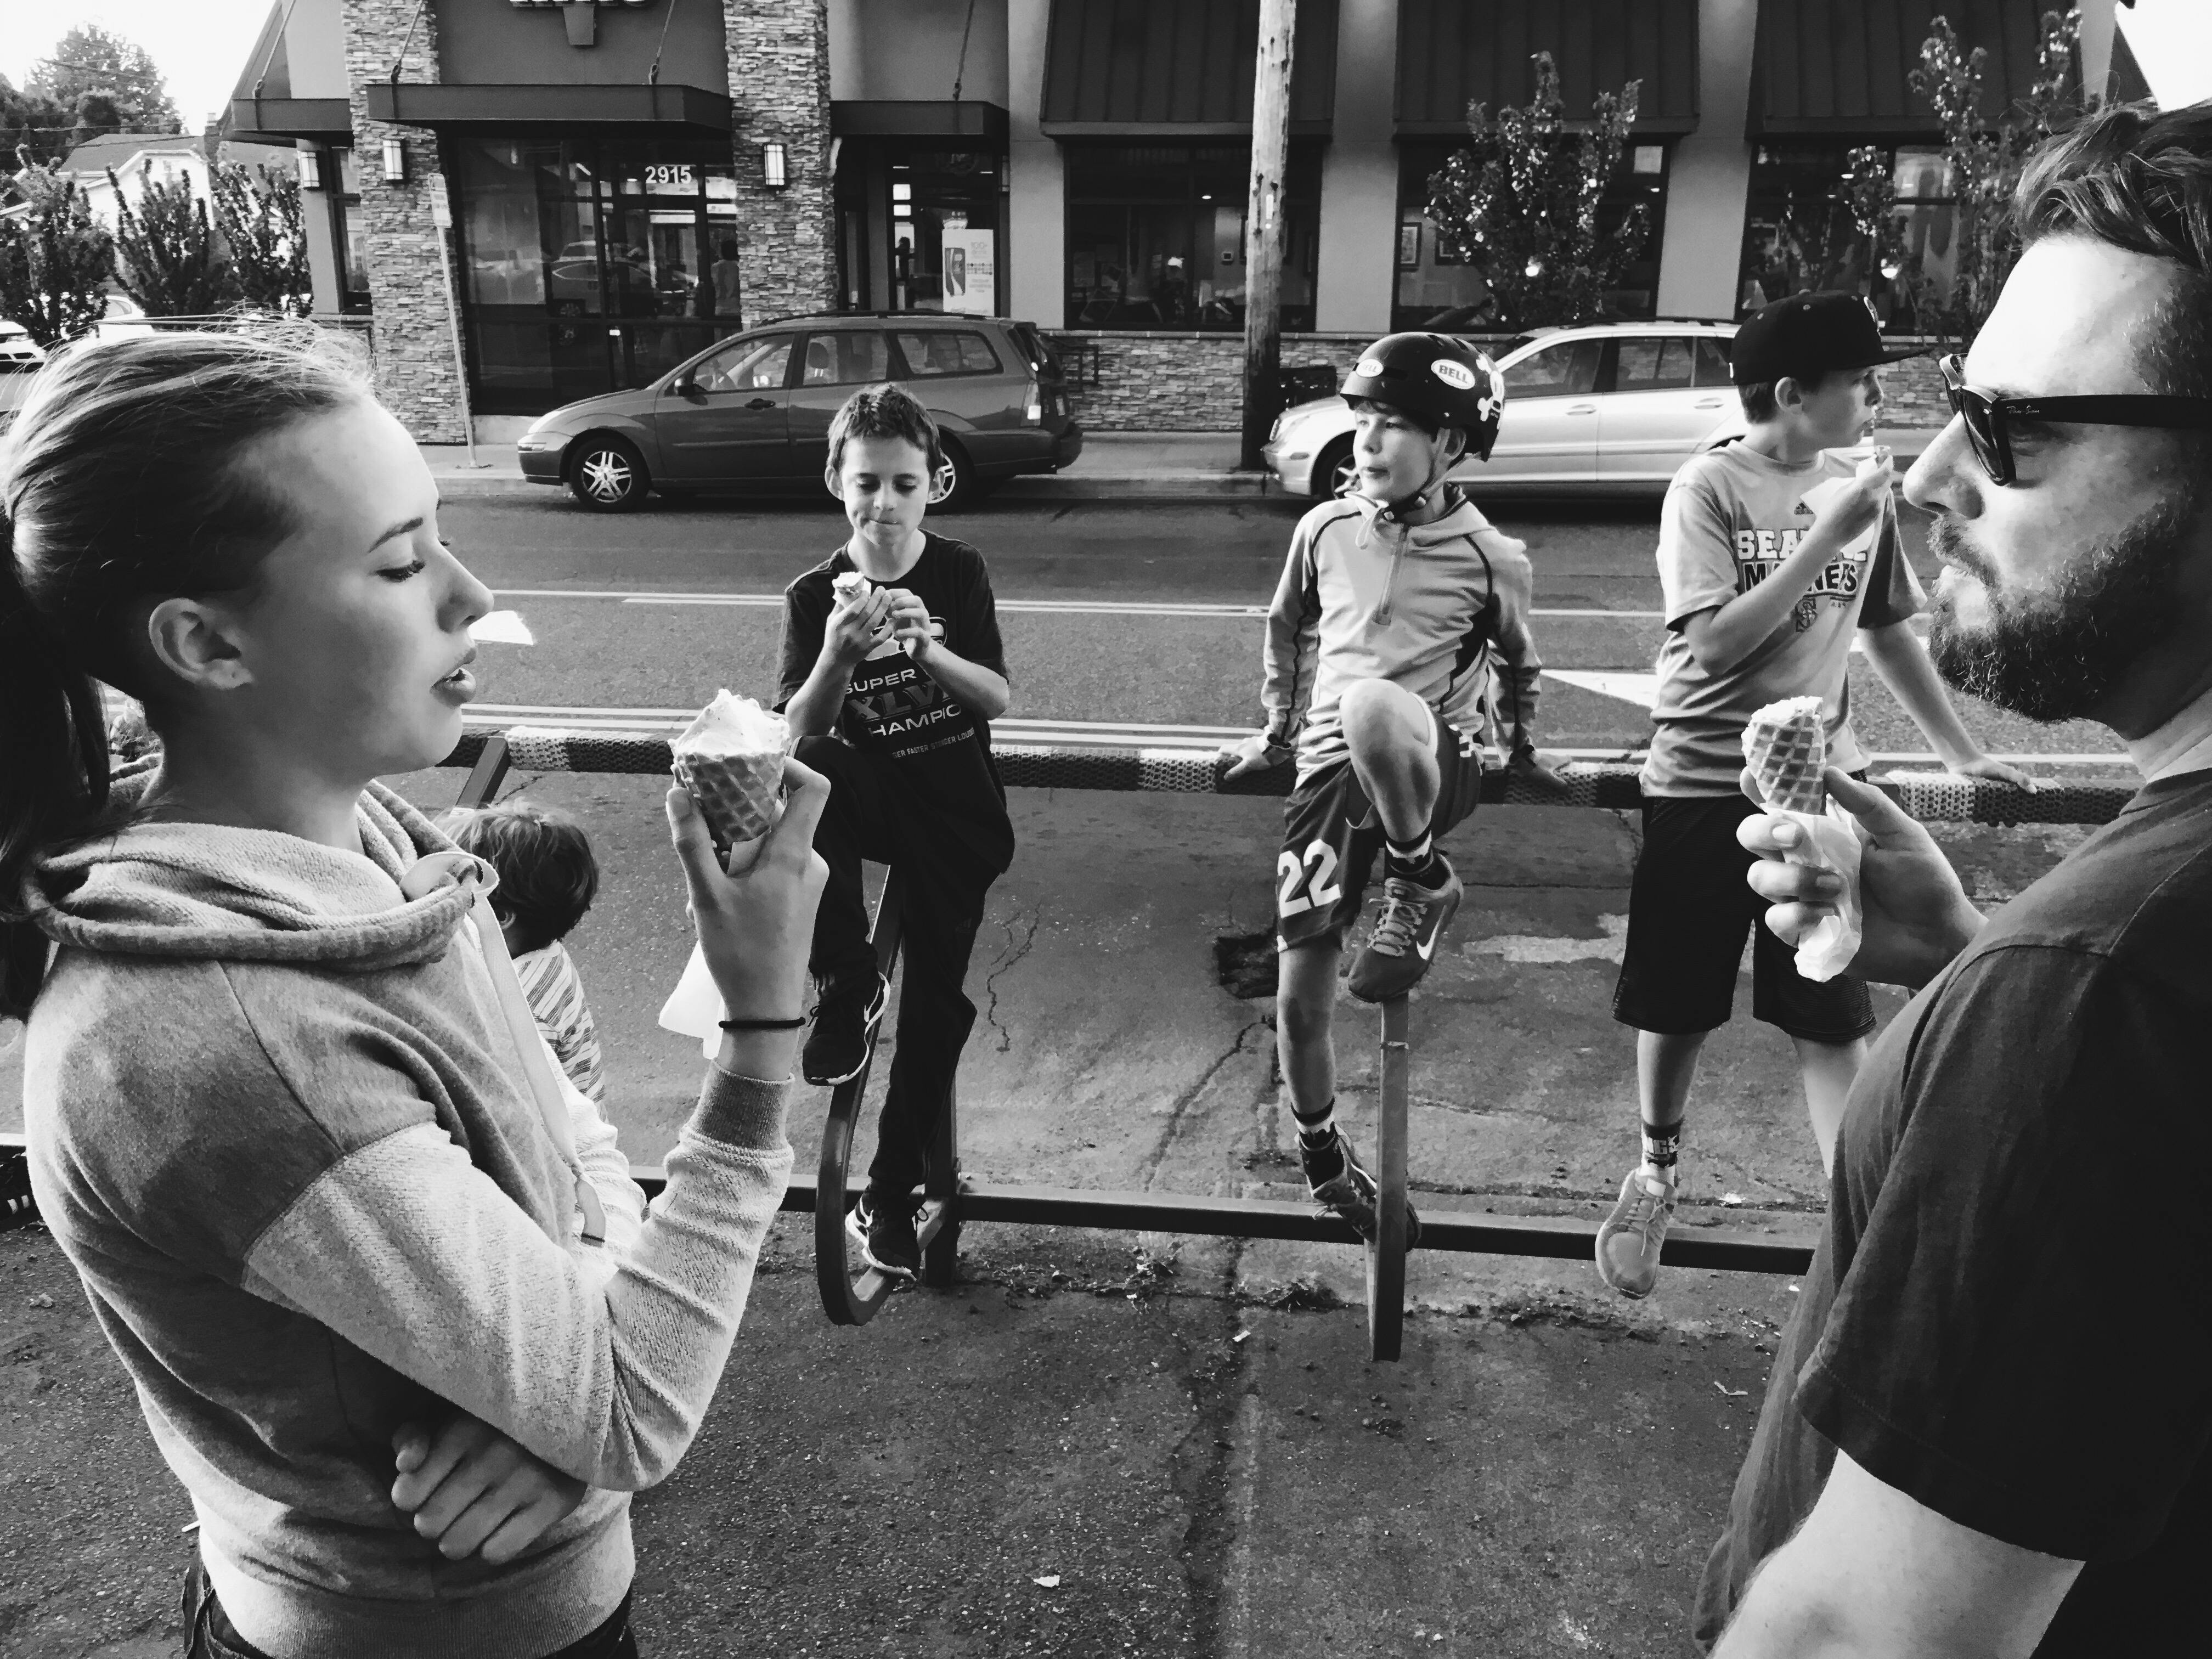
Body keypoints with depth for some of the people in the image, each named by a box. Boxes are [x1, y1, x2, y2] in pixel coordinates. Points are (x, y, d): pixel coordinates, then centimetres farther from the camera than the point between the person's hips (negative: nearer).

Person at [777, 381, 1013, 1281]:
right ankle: (848, 984, -15)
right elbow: (798, 734, -12)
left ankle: (891, 1191, 11)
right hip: (864, 795, 0)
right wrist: (838, 655, -30)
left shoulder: (959, 573, -1)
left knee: (936, 996, -8)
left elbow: (998, 698, -8)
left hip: (958, 809, 0)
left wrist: (927, 648, -26)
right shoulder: (813, 596, -3)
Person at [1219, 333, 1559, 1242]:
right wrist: (1277, 729, 26)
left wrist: (1524, 745, 27)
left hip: (1429, 763, -3)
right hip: (1327, 769, 3)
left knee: (1372, 706, -42)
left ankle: (1422, 885, -16)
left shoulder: (1492, 557, -1)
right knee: (1299, 994, 1)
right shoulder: (1325, 529, 5)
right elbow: (1287, 629, 22)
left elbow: (1518, 662, 17)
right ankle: (1322, 1155, 29)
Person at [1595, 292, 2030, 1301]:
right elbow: (1715, 643, -19)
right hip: (1703, 784, -3)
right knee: (1677, 1007, 8)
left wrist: (1961, 753, 17)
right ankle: (1655, 1172, 31)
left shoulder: (1862, 488, 5)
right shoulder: (1710, 487, -9)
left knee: (1835, 1015, 1)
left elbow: (1889, 628, 16)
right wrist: (1824, 535, -20)